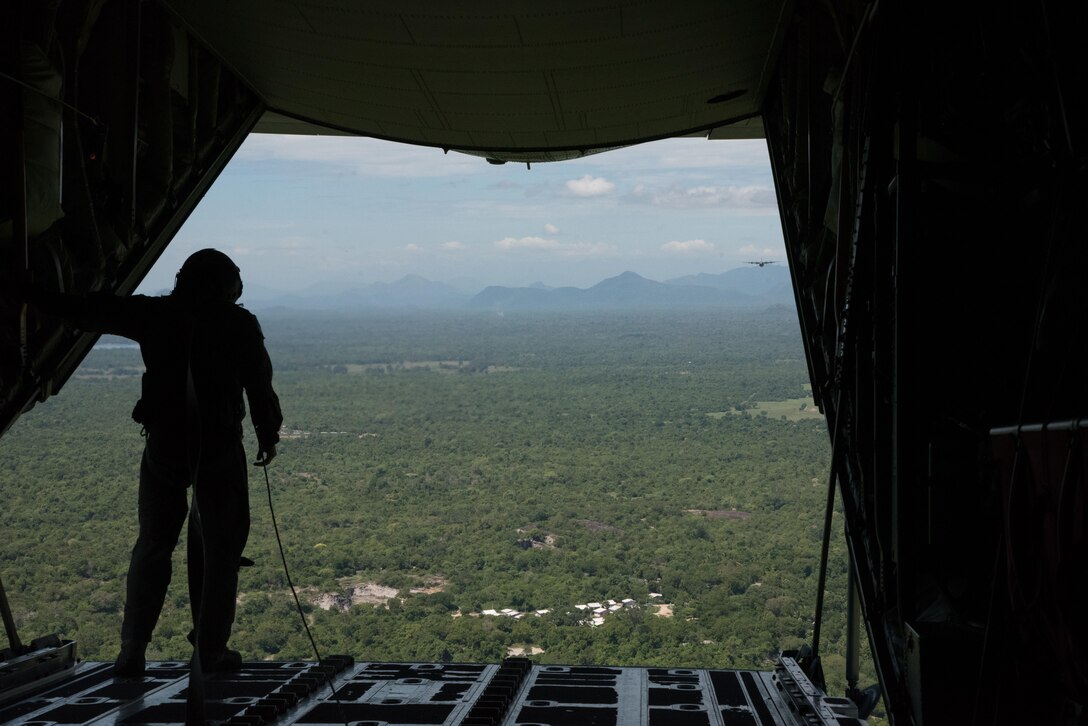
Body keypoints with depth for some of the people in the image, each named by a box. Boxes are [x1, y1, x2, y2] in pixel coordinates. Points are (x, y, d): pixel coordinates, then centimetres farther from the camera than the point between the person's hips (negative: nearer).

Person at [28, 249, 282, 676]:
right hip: (220, 448, -2)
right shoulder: (239, 324, -2)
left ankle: (132, 652, 7)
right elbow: (260, 386, -1)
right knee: (219, 548, 9)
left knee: (152, 545, 11)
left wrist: (32, 296, 19)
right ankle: (211, 650, 9)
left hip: (164, 445, 2)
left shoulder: (156, 315, 2)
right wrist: (268, 437, 13)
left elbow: (89, 311, 6)